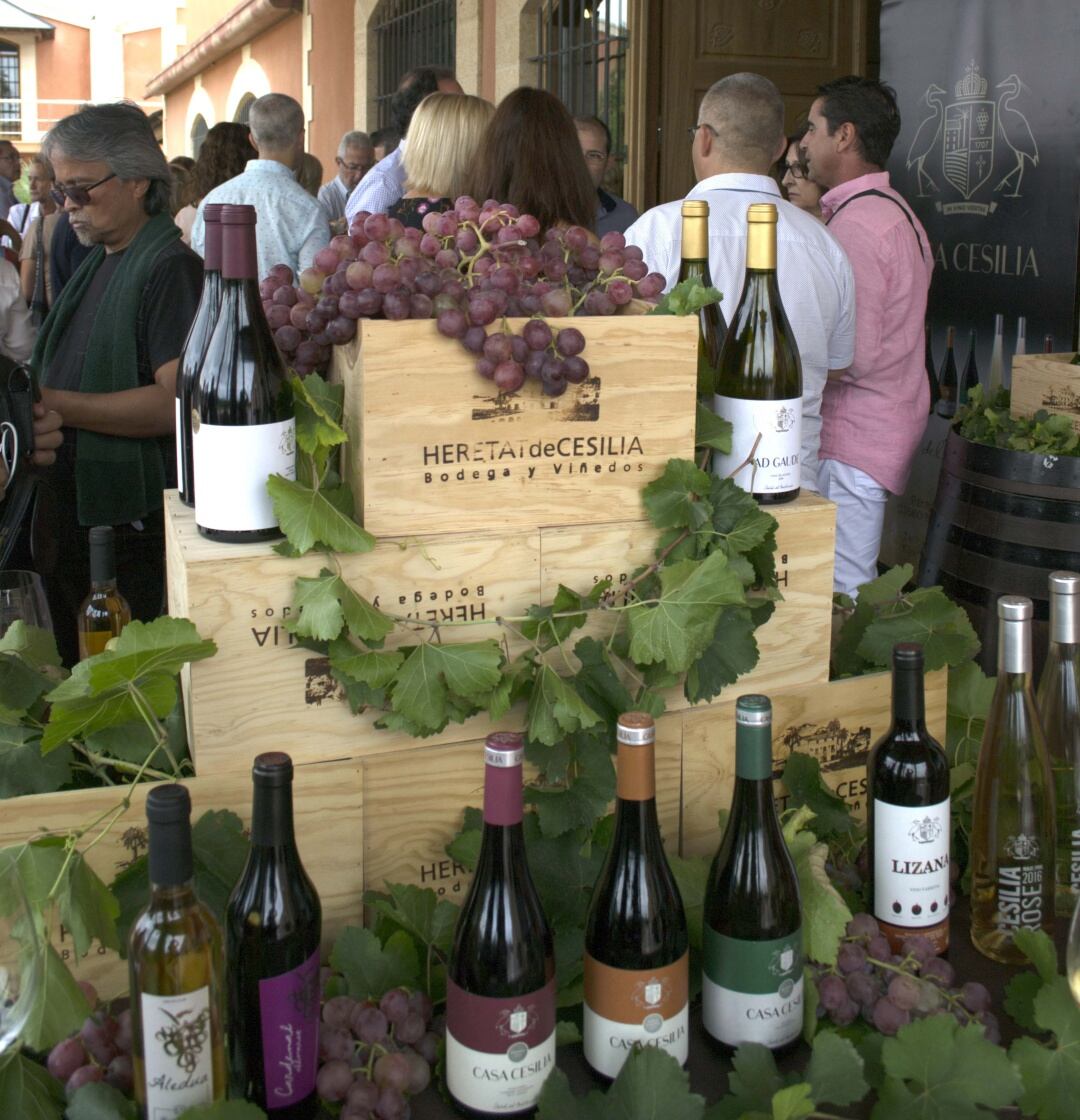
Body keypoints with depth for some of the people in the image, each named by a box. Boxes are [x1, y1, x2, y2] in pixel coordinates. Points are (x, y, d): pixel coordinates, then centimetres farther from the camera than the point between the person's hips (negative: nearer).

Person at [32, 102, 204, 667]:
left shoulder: (171, 269, -14)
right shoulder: (99, 261, 15)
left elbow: (175, 401, -24)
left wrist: (51, 403, -24)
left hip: (133, 530, -9)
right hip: (69, 512, 9)